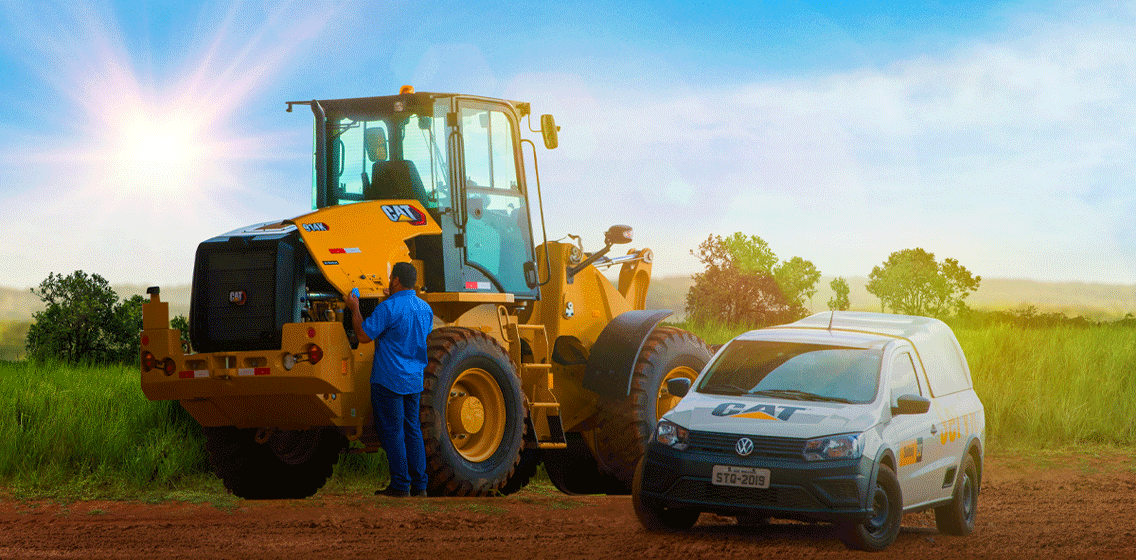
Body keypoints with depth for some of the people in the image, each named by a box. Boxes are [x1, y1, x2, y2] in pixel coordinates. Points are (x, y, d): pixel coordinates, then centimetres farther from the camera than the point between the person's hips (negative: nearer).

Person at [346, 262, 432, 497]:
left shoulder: (389, 308, -16)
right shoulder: (425, 308, 8)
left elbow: (364, 335, -13)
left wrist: (354, 309, 1)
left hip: (389, 380, -7)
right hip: (414, 380, 7)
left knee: (392, 431, -2)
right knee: (412, 429, 13)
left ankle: (400, 485, -3)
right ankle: (419, 485, 12)